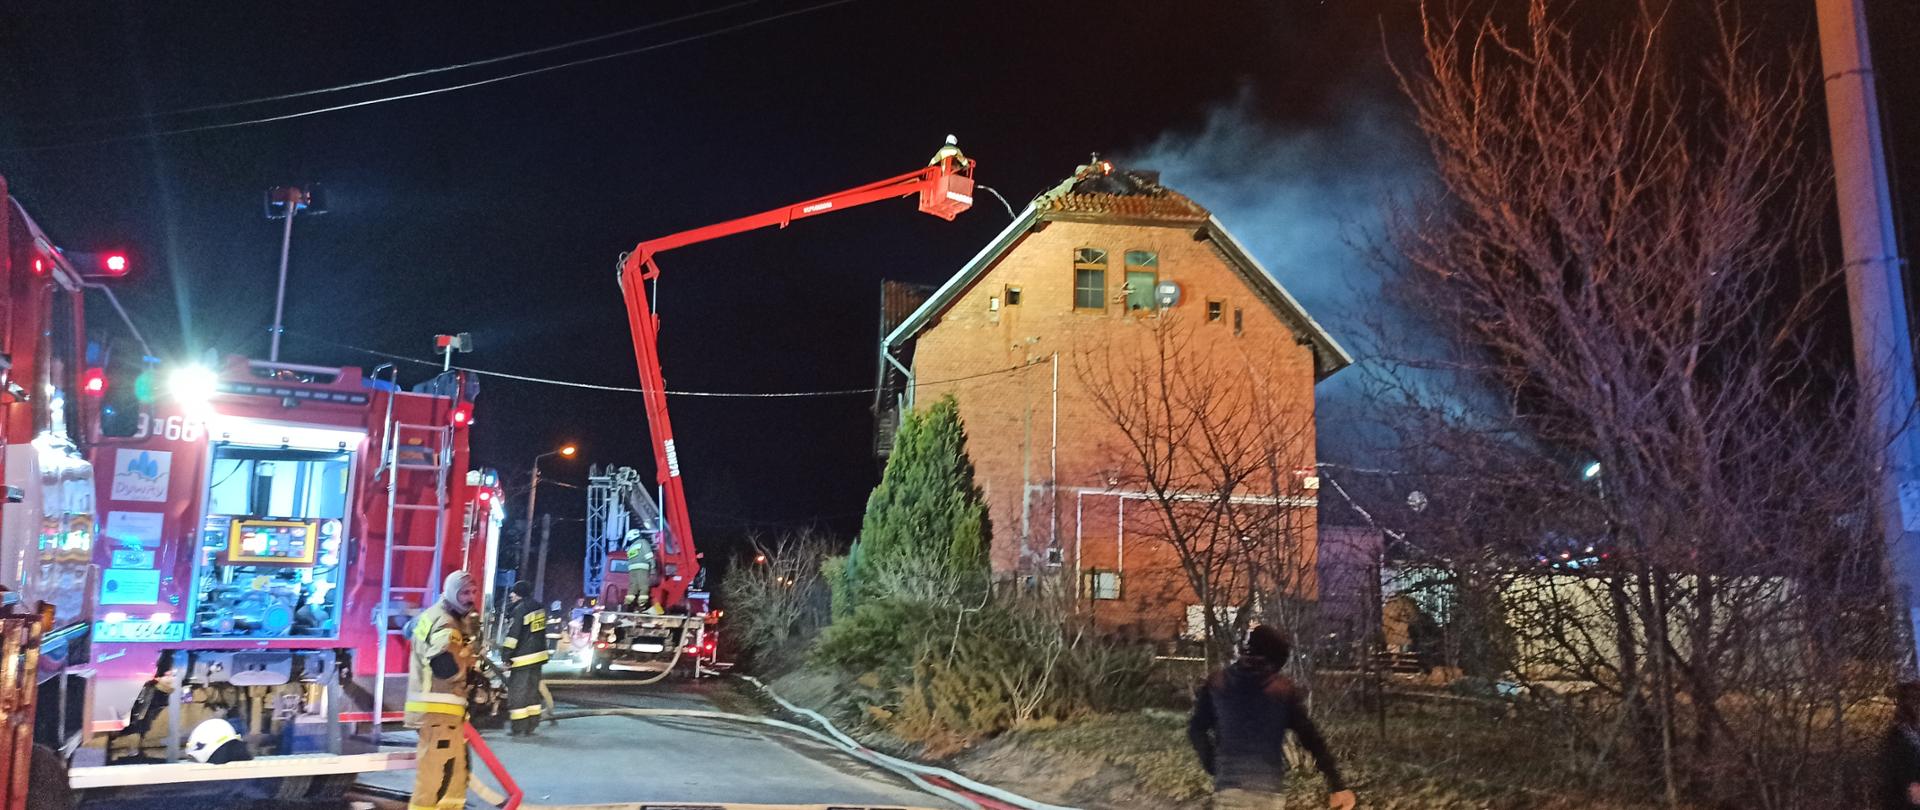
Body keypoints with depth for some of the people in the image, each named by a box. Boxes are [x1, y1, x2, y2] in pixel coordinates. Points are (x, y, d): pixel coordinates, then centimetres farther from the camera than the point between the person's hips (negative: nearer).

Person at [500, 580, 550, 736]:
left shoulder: (519, 610, -14)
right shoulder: (538, 607, 11)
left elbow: (513, 635, -16)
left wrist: (507, 657, -12)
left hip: (523, 658, -8)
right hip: (539, 655, 8)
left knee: (517, 692, -2)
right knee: (533, 690, 13)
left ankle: (519, 727, -2)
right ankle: (531, 725, 16)